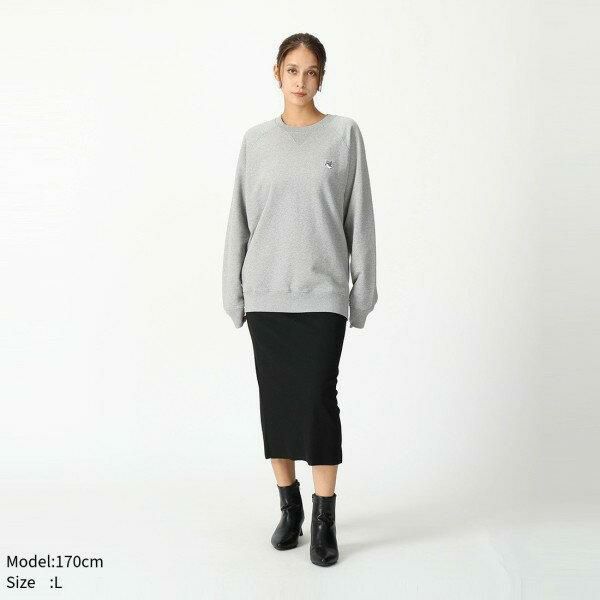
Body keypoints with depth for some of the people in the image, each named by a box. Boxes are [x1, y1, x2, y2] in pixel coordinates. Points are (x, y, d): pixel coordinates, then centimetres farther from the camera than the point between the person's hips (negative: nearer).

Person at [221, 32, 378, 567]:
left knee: (319, 400, -5)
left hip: (322, 293, -2)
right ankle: (290, 506, 23)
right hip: (266, 293, 3)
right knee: (276, 400, 8)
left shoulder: (344, 134, 3)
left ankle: (325, 519, 8)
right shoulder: (256, 140, 8)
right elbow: (240, 220, 9)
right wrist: (234, 291, 6)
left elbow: (359, 217, 2)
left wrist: (364, 288, 0)